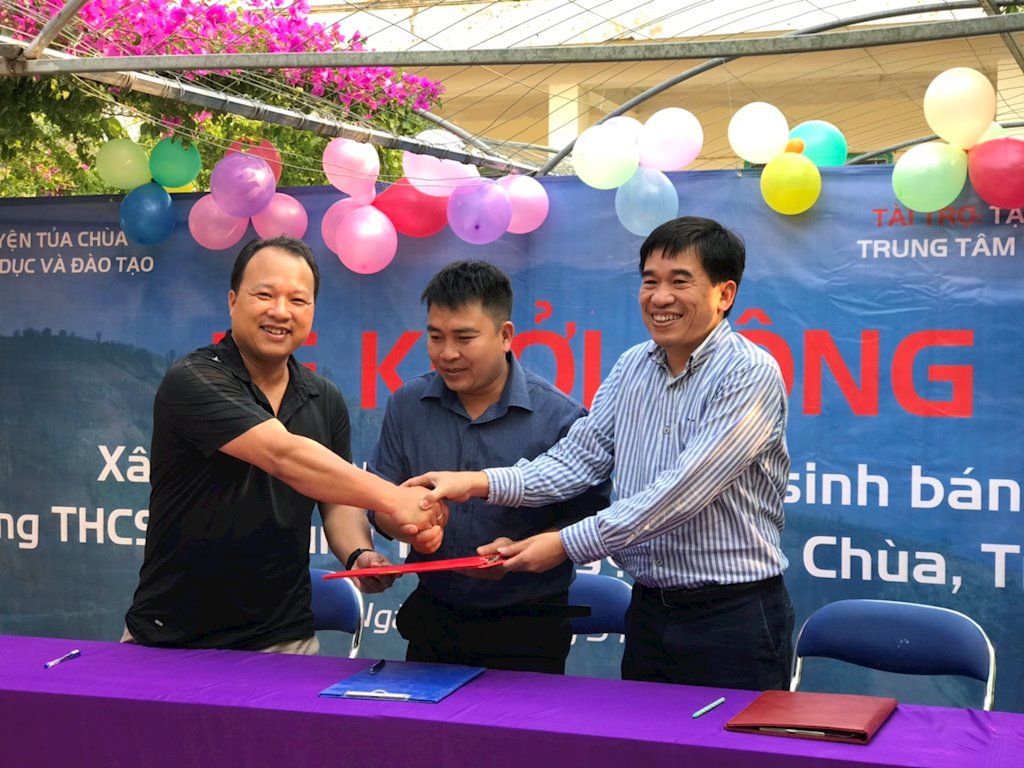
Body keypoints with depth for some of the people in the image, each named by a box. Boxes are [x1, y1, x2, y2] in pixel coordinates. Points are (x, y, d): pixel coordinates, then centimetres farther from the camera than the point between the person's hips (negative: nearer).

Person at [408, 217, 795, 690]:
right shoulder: (633, 367, 8)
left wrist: (568, 544, -22)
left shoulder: (750, 375, -14)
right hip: (649, 611, 6)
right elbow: (580, 457, 1)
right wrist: (480, 484, -14)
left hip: (734, 619, -6)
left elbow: (682, 491, -22)